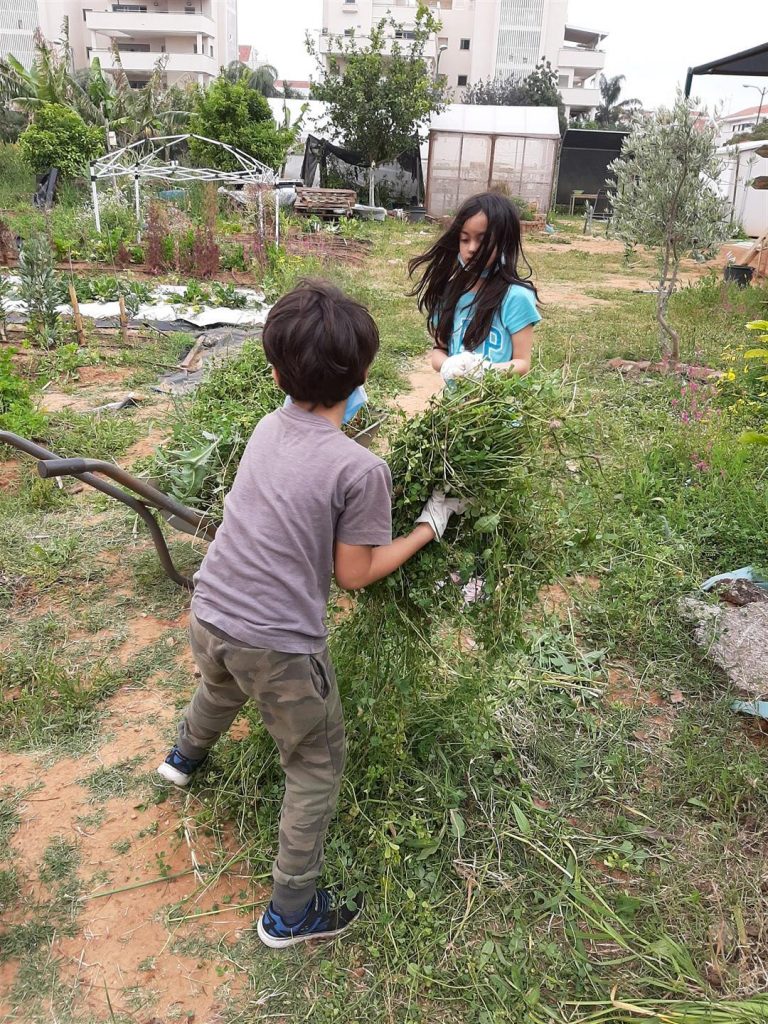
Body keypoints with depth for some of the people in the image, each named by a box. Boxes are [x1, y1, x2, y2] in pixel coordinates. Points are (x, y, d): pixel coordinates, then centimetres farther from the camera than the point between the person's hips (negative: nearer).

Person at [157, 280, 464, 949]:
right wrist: (430, 527, -1)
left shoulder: (268, 429, -1)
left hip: (208, 616, 7)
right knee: (317, 770, 16)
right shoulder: (361, 470, -19)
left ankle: (187, 756, 71)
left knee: (222, 689, 40)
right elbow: (354, 574, -10)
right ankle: (291, 913, 29)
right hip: (278, 647, -6)